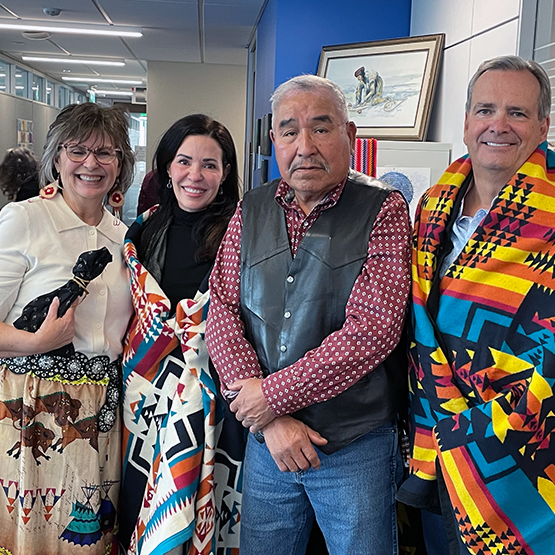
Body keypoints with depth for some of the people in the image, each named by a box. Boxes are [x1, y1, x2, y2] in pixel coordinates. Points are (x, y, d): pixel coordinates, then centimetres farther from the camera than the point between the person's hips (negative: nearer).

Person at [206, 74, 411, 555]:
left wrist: (271, 396, -15)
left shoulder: (383, 210, -9)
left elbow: (371, 330, -19)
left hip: (357, 448, -3)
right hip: (265, 441, 4)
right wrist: (271, 421, -12)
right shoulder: (251, 211, 4)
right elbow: (223, 313, -2)